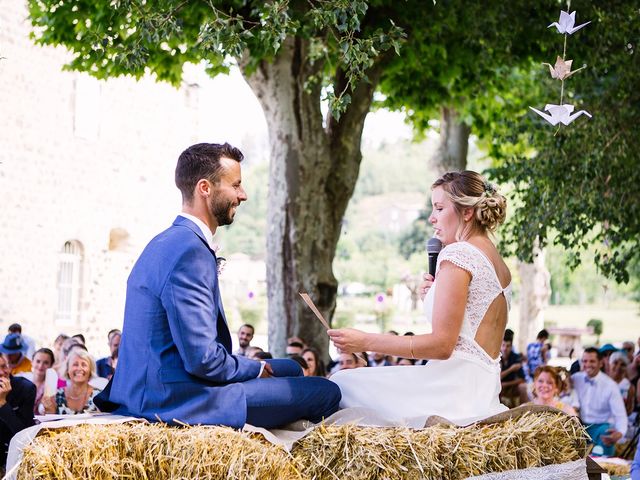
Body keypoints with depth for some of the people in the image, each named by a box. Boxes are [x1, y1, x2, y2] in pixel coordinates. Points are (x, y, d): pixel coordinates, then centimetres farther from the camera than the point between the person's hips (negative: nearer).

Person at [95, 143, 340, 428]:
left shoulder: (168, 243, 14)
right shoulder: (189, 251, -19)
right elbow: (203, 359, -23)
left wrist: (253, 367, 10)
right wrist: (257, 369, -5)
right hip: (177, 402, -11)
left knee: (290, 369, 24)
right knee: (326, 393, -12)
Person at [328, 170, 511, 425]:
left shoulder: (457, 254, -10)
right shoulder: (500, 265, 18)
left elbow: (442, 344, -17)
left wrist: (365, 341, -14)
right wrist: (435, 296, 15)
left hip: (457, 382, -10)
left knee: (341, 383, -6)